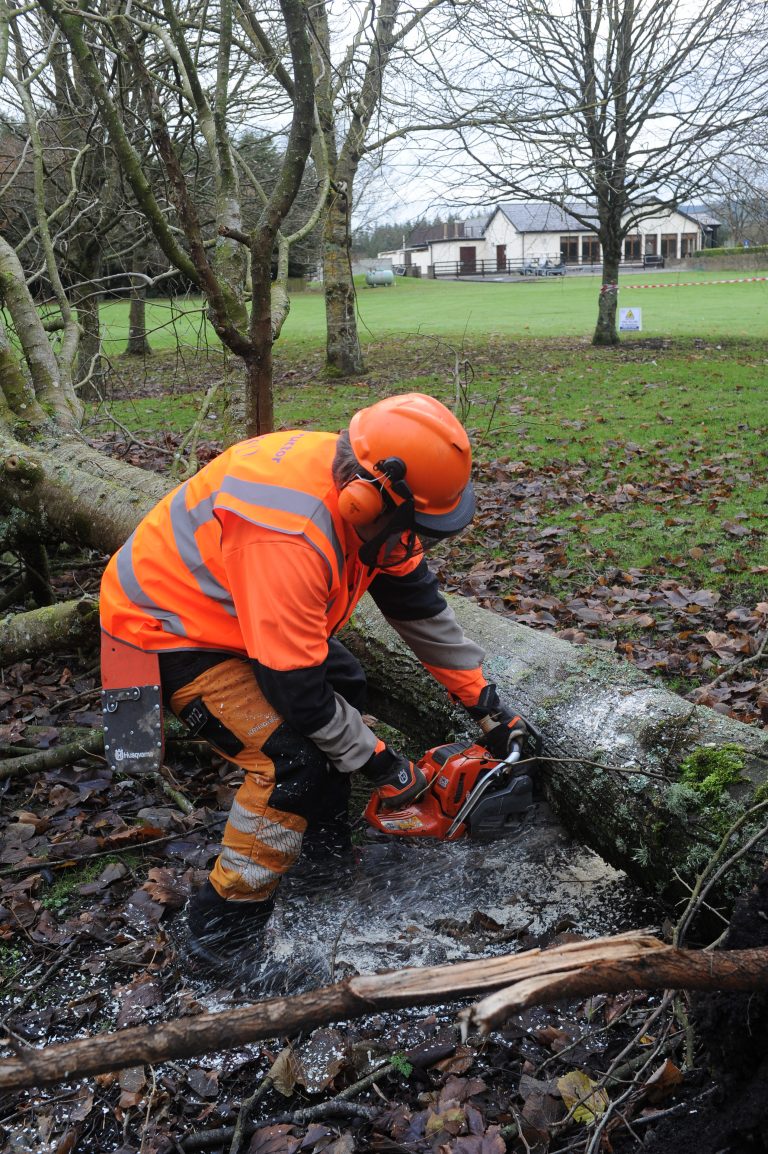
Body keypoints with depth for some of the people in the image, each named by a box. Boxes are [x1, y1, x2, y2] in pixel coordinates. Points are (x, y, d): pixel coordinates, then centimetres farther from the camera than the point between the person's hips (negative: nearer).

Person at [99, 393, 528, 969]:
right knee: (294, 759, -18)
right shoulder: (290, 539, -39)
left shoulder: (361, 485, -12)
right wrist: (380, 762, -16)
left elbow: (419, 603, -2)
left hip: (223, 602, 10)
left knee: (345, 684, 13)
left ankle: (322, 842, 25)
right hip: (163, 627, -9)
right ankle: (224, 926, 1)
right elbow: (295, 686, -31)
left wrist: (487, 705, 2)